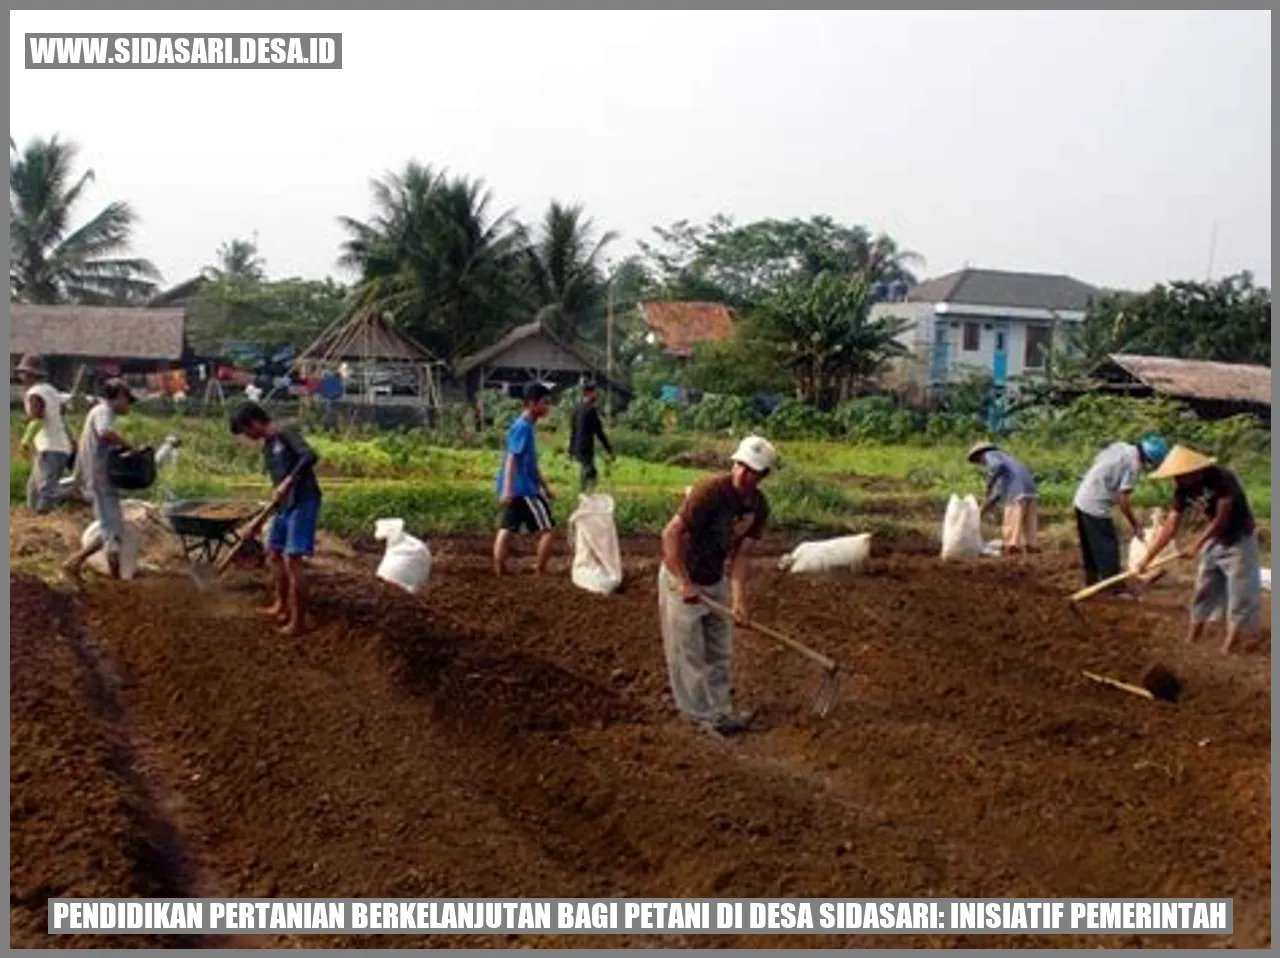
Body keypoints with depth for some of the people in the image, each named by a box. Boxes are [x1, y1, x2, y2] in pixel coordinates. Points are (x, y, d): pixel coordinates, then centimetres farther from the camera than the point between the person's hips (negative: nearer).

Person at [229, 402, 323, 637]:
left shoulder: (286, 433, -10)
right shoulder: (267, 446, 16)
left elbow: (310, 456, -26)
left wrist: (288, 481, -28)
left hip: (303, 501, -10)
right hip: (285, 504, 10)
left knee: (292, 560, -8)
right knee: (274, 555, 18)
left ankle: (298, 621, -1)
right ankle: (282, 607, 33)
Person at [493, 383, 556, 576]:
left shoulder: (526, 426, 16)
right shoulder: (523, 427, -14)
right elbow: (511, 459, -22)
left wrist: (544, 486, 27)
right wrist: (507, 489, -29)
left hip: (517, 489, 9)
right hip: (523, 488, -9)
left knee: (507, 528, 6)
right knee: (547, 529, -2)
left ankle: (499, 571, 6)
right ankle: (540, 573, 0)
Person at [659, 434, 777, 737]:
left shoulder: (758, 506, -7)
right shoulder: (711, 491, -29)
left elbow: (739, 551, -4)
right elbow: (671, 534, -27)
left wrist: (739, 599, -14)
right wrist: (684, 584, -29)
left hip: (716, 581, 7)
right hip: (681, 578, -7)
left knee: (720, 654, 14)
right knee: (688, 654, 2)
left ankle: (720, 711, 26)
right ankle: (702, 715, 12)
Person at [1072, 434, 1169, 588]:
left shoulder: (1121, 447, 6)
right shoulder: (1133, 465, -17)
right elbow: (1123, 501, -17)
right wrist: (1135, 525, -4)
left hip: (1082, 500, 9)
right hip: (1096, 507, -9)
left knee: (1090, 548, 18)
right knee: (1108, 550, -2)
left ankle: (1092, 584, 27)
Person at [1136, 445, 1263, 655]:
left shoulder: (1222, 479, -29)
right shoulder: (1184, 489, -10)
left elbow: (1221, 519, -24)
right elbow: (1170, 527, -7)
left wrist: (1196, 545, -27)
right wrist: (1147, 559, -10)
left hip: (1239, 541, -6)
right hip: (1214, 541, 7)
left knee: (1240, 597, -3)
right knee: (1202, 591, 12)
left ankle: (1228, 650, 2)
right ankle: (1191, 641, 22)